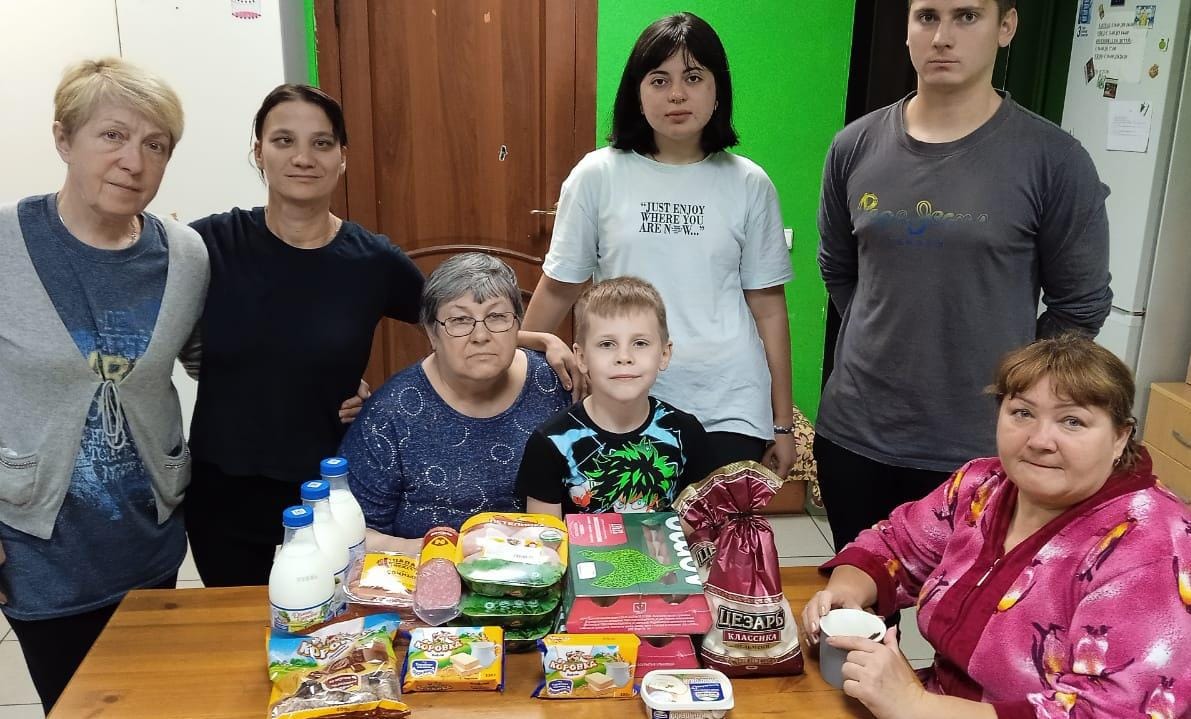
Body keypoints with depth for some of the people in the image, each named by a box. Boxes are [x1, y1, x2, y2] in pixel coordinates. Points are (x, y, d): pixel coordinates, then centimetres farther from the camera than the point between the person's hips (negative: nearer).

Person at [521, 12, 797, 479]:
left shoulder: (748, 185, 1)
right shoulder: (597, 176, -3)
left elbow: (767, 305, 5)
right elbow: (558, 288, 4)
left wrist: (783, 423, 7)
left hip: (729, 407, 1)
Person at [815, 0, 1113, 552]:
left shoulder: (1053, 160, -9)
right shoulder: (856, 146, 2)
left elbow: (1081, 305, -1)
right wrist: (887, 348, 9)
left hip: (981, 450, -3)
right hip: (853, 435, 3)